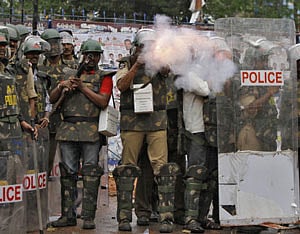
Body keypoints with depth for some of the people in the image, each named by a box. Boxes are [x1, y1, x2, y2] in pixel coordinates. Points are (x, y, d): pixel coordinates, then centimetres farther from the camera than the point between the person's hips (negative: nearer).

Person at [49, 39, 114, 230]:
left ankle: (89, 216, -4)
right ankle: (68, 215, 9)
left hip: (91, 130, -3)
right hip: (68, 128, 4)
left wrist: (83, 87, -7)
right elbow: (52, 99, 15)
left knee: (91, 172, -6)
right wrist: (61, 86, -3)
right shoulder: (72, 75, 20)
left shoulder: (104, 77, 10)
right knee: (68, 172, 4)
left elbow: (103, 102, -6)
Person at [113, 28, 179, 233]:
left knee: (162, 166, -8)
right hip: (132, 121, 0)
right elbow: (121, 85, -6)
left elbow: (166, 70, -12)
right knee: (128, 168, 3)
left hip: (157, 119, 0)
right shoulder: (127, 64, 10)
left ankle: (167, 217, -7)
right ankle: (124, 217, 10)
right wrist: (136, 65, -15)